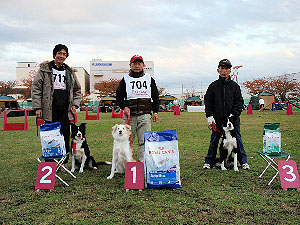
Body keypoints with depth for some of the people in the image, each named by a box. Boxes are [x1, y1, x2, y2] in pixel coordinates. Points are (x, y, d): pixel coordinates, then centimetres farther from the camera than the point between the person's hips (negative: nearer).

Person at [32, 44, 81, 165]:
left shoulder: (70, 72, 15)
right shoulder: (44, 69, 4)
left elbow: (77, 89, 23)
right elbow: (36, 88, 1)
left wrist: (75, 104, 9)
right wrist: (37, 107, -6)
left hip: (65, 110, 3)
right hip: (50, 111, -3)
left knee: (65, 137, 4)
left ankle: (64, 162, 13)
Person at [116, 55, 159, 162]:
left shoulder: (149, 79, 16)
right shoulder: (125, 80, 11)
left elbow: (155, 97, 17)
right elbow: (119, 97, 10)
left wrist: (155, 112, 8)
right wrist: (124, 107, -8)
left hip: (145, 114, 1)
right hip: (129, 114, -1)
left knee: (144, 141, -4)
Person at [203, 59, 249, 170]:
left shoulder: (234, 85, 5)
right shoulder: (213, 86, 5)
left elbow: (239, 101, 3)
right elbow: (207, 101, 5)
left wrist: (234, 114, -10)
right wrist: (209, 116, -5)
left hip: (233, 119, 0)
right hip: (217, 120, 0)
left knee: (237, 140, 6)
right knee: (214, 141, 7)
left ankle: (243, 161, 17)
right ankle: (208, 162, 18)